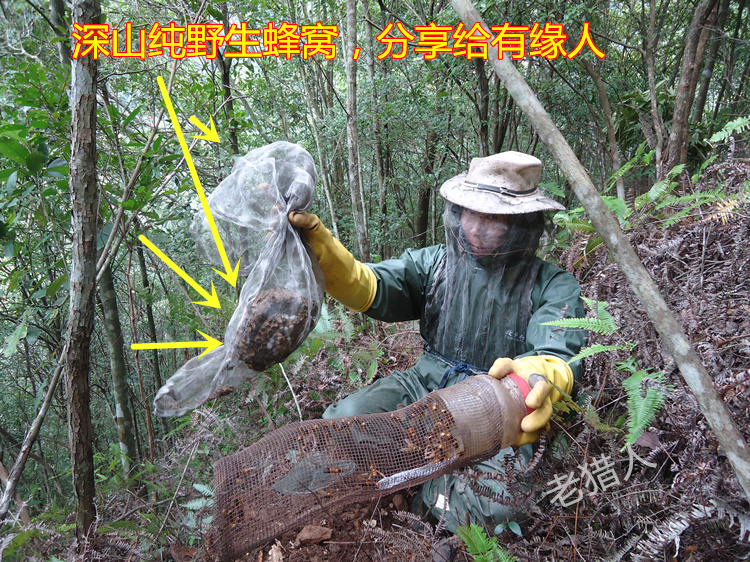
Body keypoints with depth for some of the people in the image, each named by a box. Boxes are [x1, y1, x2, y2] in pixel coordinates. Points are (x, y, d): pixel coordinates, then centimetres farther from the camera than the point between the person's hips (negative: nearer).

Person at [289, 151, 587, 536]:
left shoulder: (553, 287, -6)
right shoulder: (434, 264, 3)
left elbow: (559, 357, -22)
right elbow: (368, 287, -11)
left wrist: (534, 375, -49)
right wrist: (316, 242, -30)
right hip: (424, 386, 2)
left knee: (496, 502, -30)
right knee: (343, 420, -24)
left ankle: (423, 490, 1)